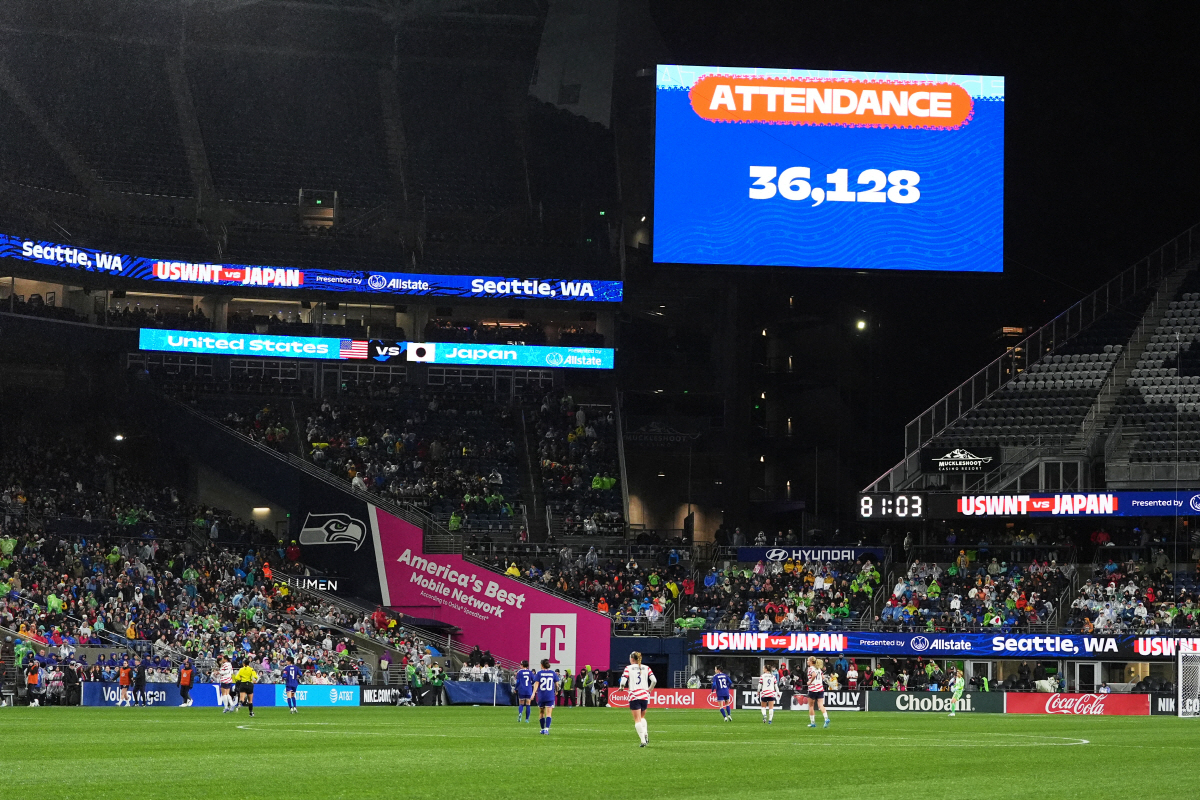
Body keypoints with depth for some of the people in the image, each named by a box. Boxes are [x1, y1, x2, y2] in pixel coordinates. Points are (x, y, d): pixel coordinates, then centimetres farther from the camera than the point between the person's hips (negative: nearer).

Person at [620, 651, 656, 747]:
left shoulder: (628, 668, 0)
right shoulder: (646, 668, 8)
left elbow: (623, 682, -10)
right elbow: (654, 680, 0)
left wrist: (621, 687, 12)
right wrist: (649, 689, 16)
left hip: (633, 695, -3)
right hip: (644, 695, 3)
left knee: (637, 719, -1)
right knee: (642, 717, 22)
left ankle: (643, 740, -12)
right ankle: (645, 733, -3)